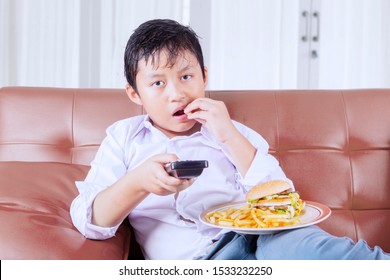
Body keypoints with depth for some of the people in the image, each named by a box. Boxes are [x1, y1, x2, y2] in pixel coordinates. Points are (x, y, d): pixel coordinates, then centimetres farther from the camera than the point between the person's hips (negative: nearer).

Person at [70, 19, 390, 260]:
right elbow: (88, 222, 6)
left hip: (257, 238, 2)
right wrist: (138, 183, -14)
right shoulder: (124, 138, 18)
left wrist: (230, 136, -3)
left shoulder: (231, 134, 21)